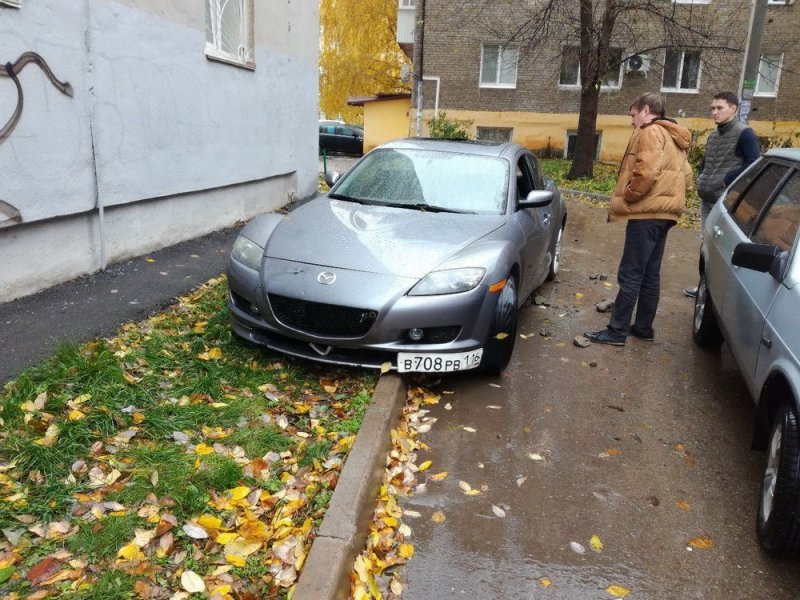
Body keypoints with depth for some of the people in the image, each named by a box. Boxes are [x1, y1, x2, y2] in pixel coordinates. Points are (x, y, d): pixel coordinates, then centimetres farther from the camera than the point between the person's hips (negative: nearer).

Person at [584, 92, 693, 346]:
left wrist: (628, 196, -12)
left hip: (647, 212, -10)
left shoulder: (651, 132, -10)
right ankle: (643, 327, 19)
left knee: (630, 274, -8)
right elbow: (685, 176, 21)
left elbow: (646, 171, -24)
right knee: (650, 274, 13)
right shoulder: (674, 137, 21)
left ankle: (617, 331, -5)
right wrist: (670, 198, 16)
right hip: (663, 212, 10)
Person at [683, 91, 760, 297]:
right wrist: (701, 178, 9)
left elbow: (754, 164, -16)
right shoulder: (713, 135, 15)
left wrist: (727, 180, -17)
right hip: (706, 198, 8)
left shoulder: (744, 134, -9)